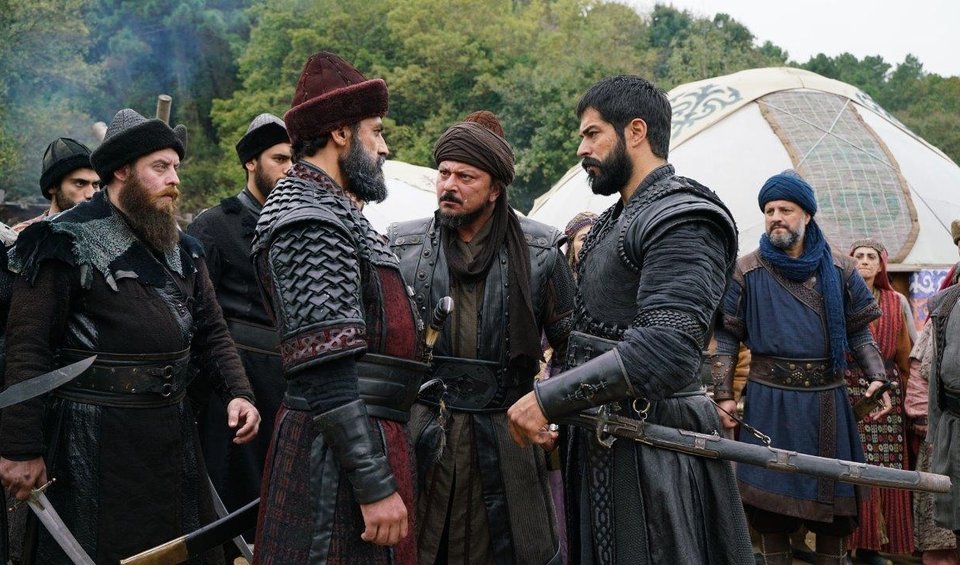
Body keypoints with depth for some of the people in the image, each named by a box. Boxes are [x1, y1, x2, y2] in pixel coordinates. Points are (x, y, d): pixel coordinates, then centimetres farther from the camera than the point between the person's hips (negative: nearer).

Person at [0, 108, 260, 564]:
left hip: (173, 435, 7)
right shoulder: (66, 242, -9)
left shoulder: (182, 250, 11)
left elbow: (211, 333, 12)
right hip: (93, 438, -6)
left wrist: (237, 393, -6)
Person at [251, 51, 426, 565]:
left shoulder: (334, 213, 18)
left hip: (368, 438, 10)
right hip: (341, 450, -10)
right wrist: (376, 485, -23)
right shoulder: (309, 221, -16)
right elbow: (328, 373, -23)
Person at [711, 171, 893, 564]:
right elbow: (727, 337, 1)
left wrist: (876, 378, -3)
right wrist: (724, 394, -6)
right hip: (770, 399, -2)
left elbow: (859, 332, 11)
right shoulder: (747, 272, 0)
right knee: (771, 502, 4)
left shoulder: (838, 270, 6)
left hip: (827, 400, 2)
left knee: (833, 498, 9)